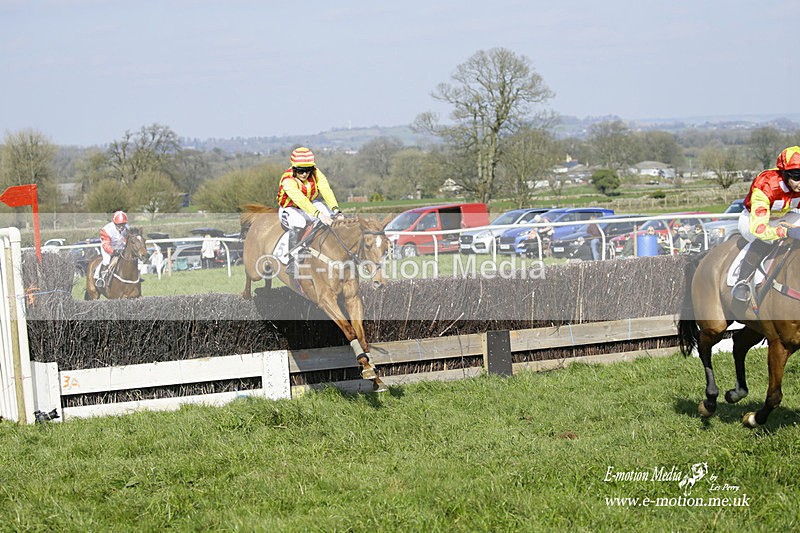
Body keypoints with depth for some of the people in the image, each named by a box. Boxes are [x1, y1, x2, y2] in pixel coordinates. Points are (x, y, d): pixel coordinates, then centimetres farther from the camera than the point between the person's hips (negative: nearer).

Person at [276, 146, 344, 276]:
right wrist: (319, 215, -56)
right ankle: (292, 262, -26)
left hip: (312, 204, 5)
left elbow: (326, 191, -29)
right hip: (290, 209, -5)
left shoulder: (316, 173, -14)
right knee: (298, 223, -37)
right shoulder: (288, 180, -28)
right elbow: (300, 200, -43)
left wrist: (336, 210, -46)